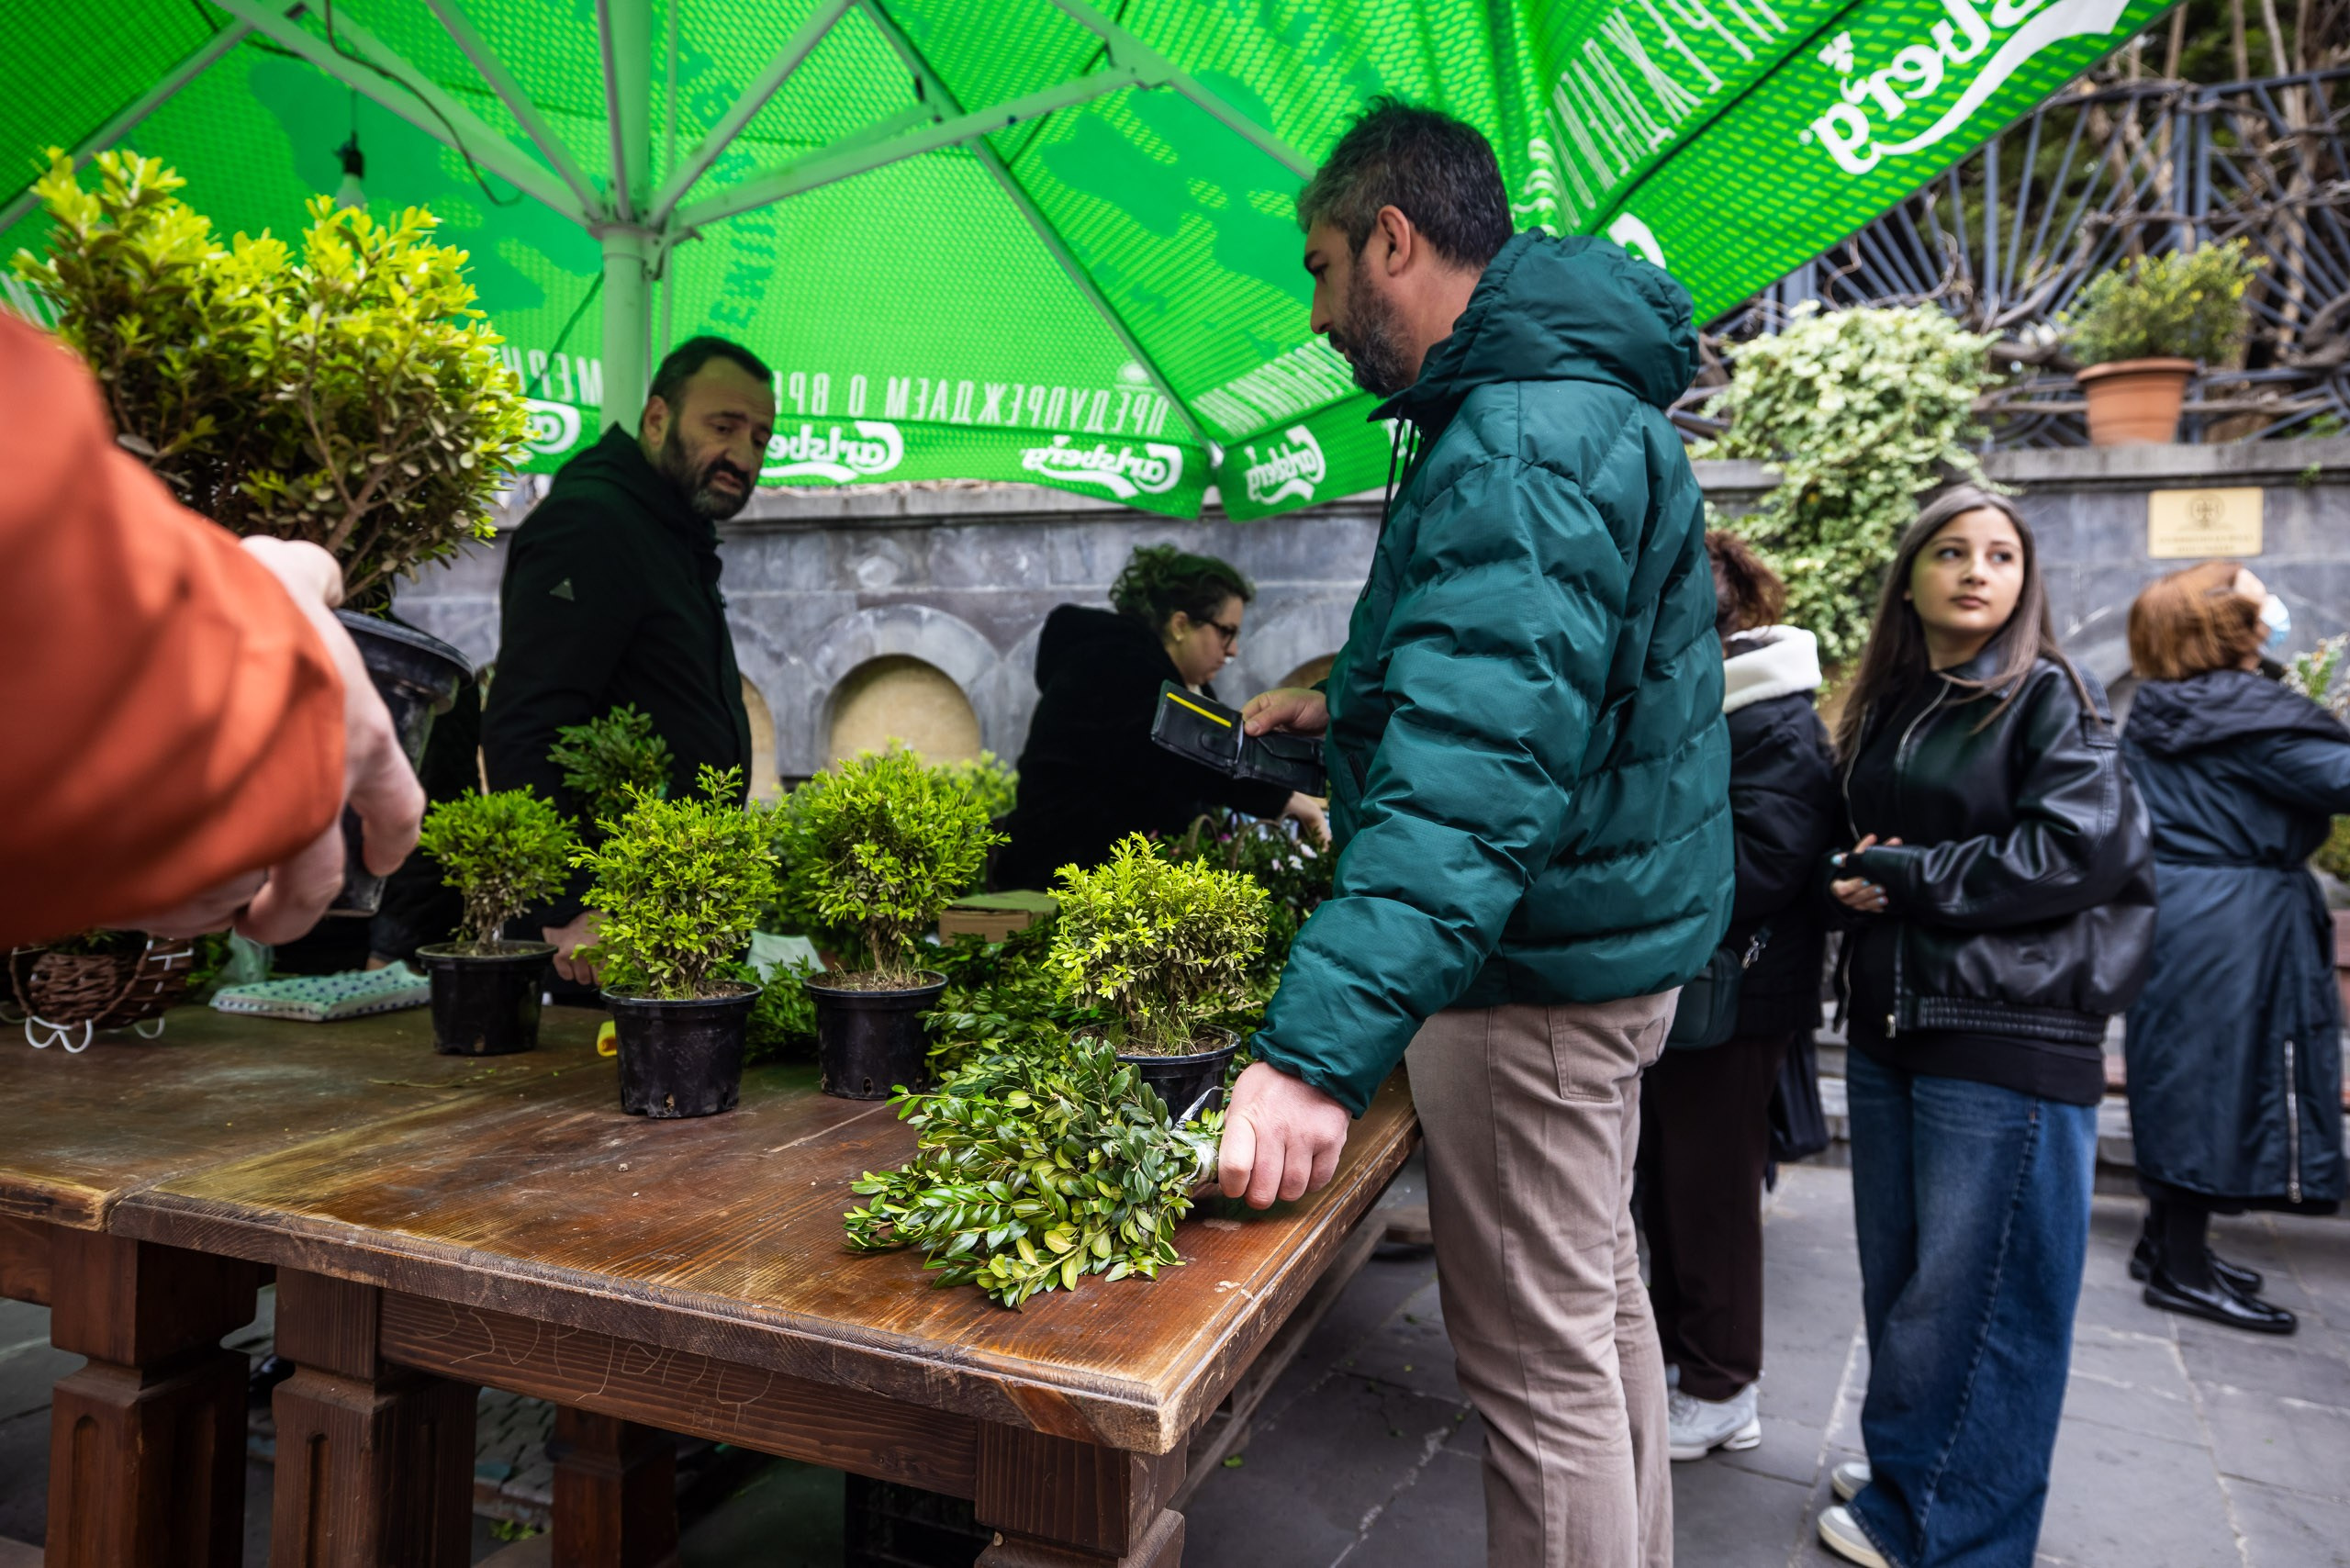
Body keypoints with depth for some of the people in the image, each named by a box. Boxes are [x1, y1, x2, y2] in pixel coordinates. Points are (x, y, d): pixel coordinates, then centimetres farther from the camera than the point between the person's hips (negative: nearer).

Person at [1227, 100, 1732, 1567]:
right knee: (1599, 1301, 24)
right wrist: (1355, 701, 23)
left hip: (1533, 966, -11)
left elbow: (1482, 767, -34)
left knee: (1544, 1362, 3)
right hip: (1609, 936, 11)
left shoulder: (1523, 442, -21)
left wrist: (1320, 1042, -39)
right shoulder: (1578, 396, 14)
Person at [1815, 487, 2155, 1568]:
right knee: (1895, 1275, 14)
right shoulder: (1886, 707, 13)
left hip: (2009, 1038, -6)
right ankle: (1902, 1467, 32)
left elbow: (2079, 849, -16)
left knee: (1971, 1292, 1)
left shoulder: (2049, 699, -4)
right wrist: (1851, 878, -4)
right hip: (1890, 1025, 6)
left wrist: (1902, 875, -13)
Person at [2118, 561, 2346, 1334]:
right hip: (2233, 926, -8)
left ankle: (2166, 1239, 26)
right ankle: (2182, 1270, 6)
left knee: (2183, 1075, 16)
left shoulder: (2156, 714, 9)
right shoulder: (2250, 715, -16)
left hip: (2172, 914, 8)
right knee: (2222, 1076, -1)